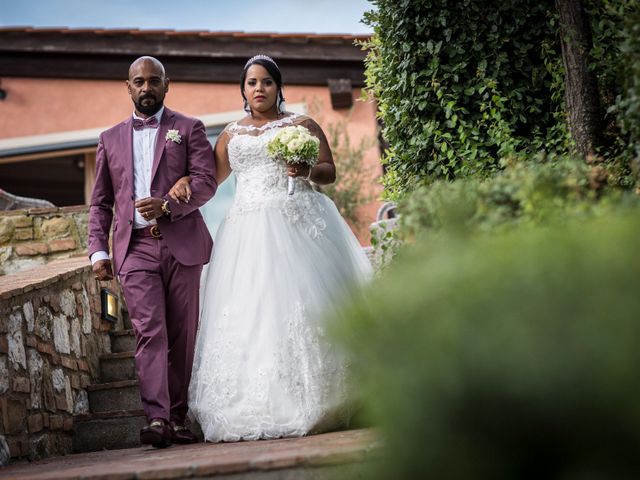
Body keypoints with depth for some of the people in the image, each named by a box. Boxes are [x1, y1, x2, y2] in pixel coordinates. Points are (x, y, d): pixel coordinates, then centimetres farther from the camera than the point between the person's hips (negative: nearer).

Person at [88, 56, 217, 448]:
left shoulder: (189, 129, 10)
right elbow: (100, 202, 17)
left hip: (181, 243, 0)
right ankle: (157, 418, -21)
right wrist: (98, 250, 6)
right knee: (150, 331, -13)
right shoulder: (111, 139, 18)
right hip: (135, 247, 1)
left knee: (182, 335, 1)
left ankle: (178, 419, 8)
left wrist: (167, 205, -17)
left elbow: (207, 181, -2)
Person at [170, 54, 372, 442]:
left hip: (297, 222, -3)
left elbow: (331, 172, 9)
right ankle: (256, 411, -7)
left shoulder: (301, 125, 11)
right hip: (249, 231, 3)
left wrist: (308, 171, -12)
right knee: (248, 311, -6)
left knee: (300, 302, -12)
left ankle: (311, 405, -8)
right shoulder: (232, 135, 20)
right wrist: (184, 181, 3)